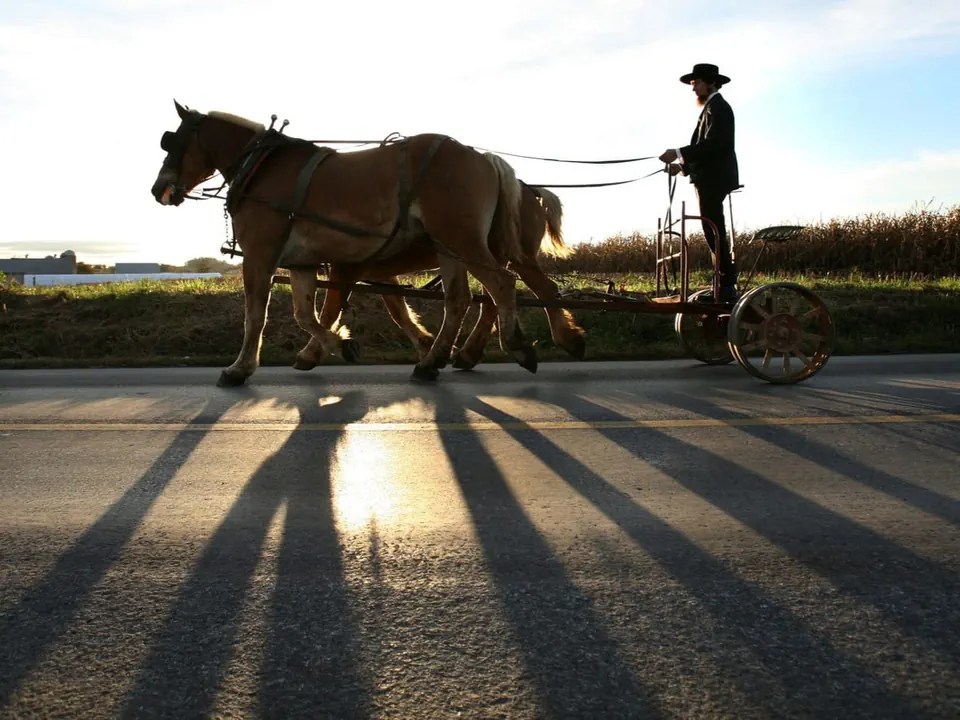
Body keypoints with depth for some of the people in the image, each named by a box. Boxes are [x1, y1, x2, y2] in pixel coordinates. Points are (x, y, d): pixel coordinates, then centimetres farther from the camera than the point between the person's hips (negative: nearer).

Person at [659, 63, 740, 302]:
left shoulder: (717, 106, -9)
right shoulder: (711, 107, 22)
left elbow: (713, 143, -22)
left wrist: (679, 154, -24)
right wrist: (683, 165, 9)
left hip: (714, 179, -11)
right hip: (710, 179, 11)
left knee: (713, 231, -12)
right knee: (714, 231, 11)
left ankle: (727, 286, -11)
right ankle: (726, 283, 15)